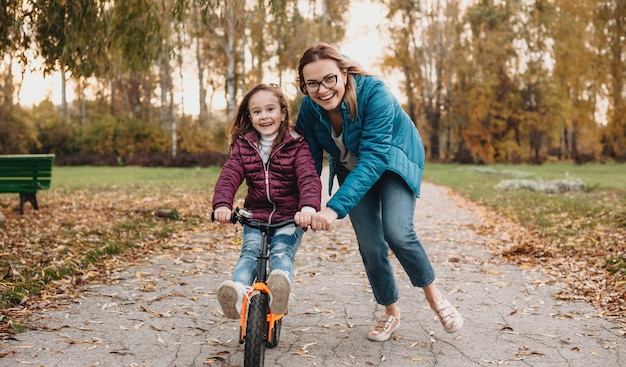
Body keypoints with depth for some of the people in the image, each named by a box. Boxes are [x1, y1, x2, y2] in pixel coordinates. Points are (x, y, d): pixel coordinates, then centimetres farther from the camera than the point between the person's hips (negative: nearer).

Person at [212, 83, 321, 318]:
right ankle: (238, 292, -47)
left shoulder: (296, 145, -2)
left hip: (290, 218, -2)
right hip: (255, 217, 3)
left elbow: (309, 178, -17)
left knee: (282, 251, -28)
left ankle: (280, 288, -56)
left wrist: (308, 207, -39)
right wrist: (222, 204, -28)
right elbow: (228, 177, -6)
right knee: (250, 252, -23)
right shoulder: (243, 146, 7)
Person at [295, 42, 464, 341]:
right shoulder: (309, 109, -20)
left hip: (396, 160, -4)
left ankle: (434, 296, 3)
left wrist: (335, 207, -50)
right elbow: (309, 161, -13)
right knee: (370, 245, -2)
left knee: (397, 232, -23)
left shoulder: (374, 93, -35)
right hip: (352, 170, 4)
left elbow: (373, 158, -41)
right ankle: (391, 313, 22)